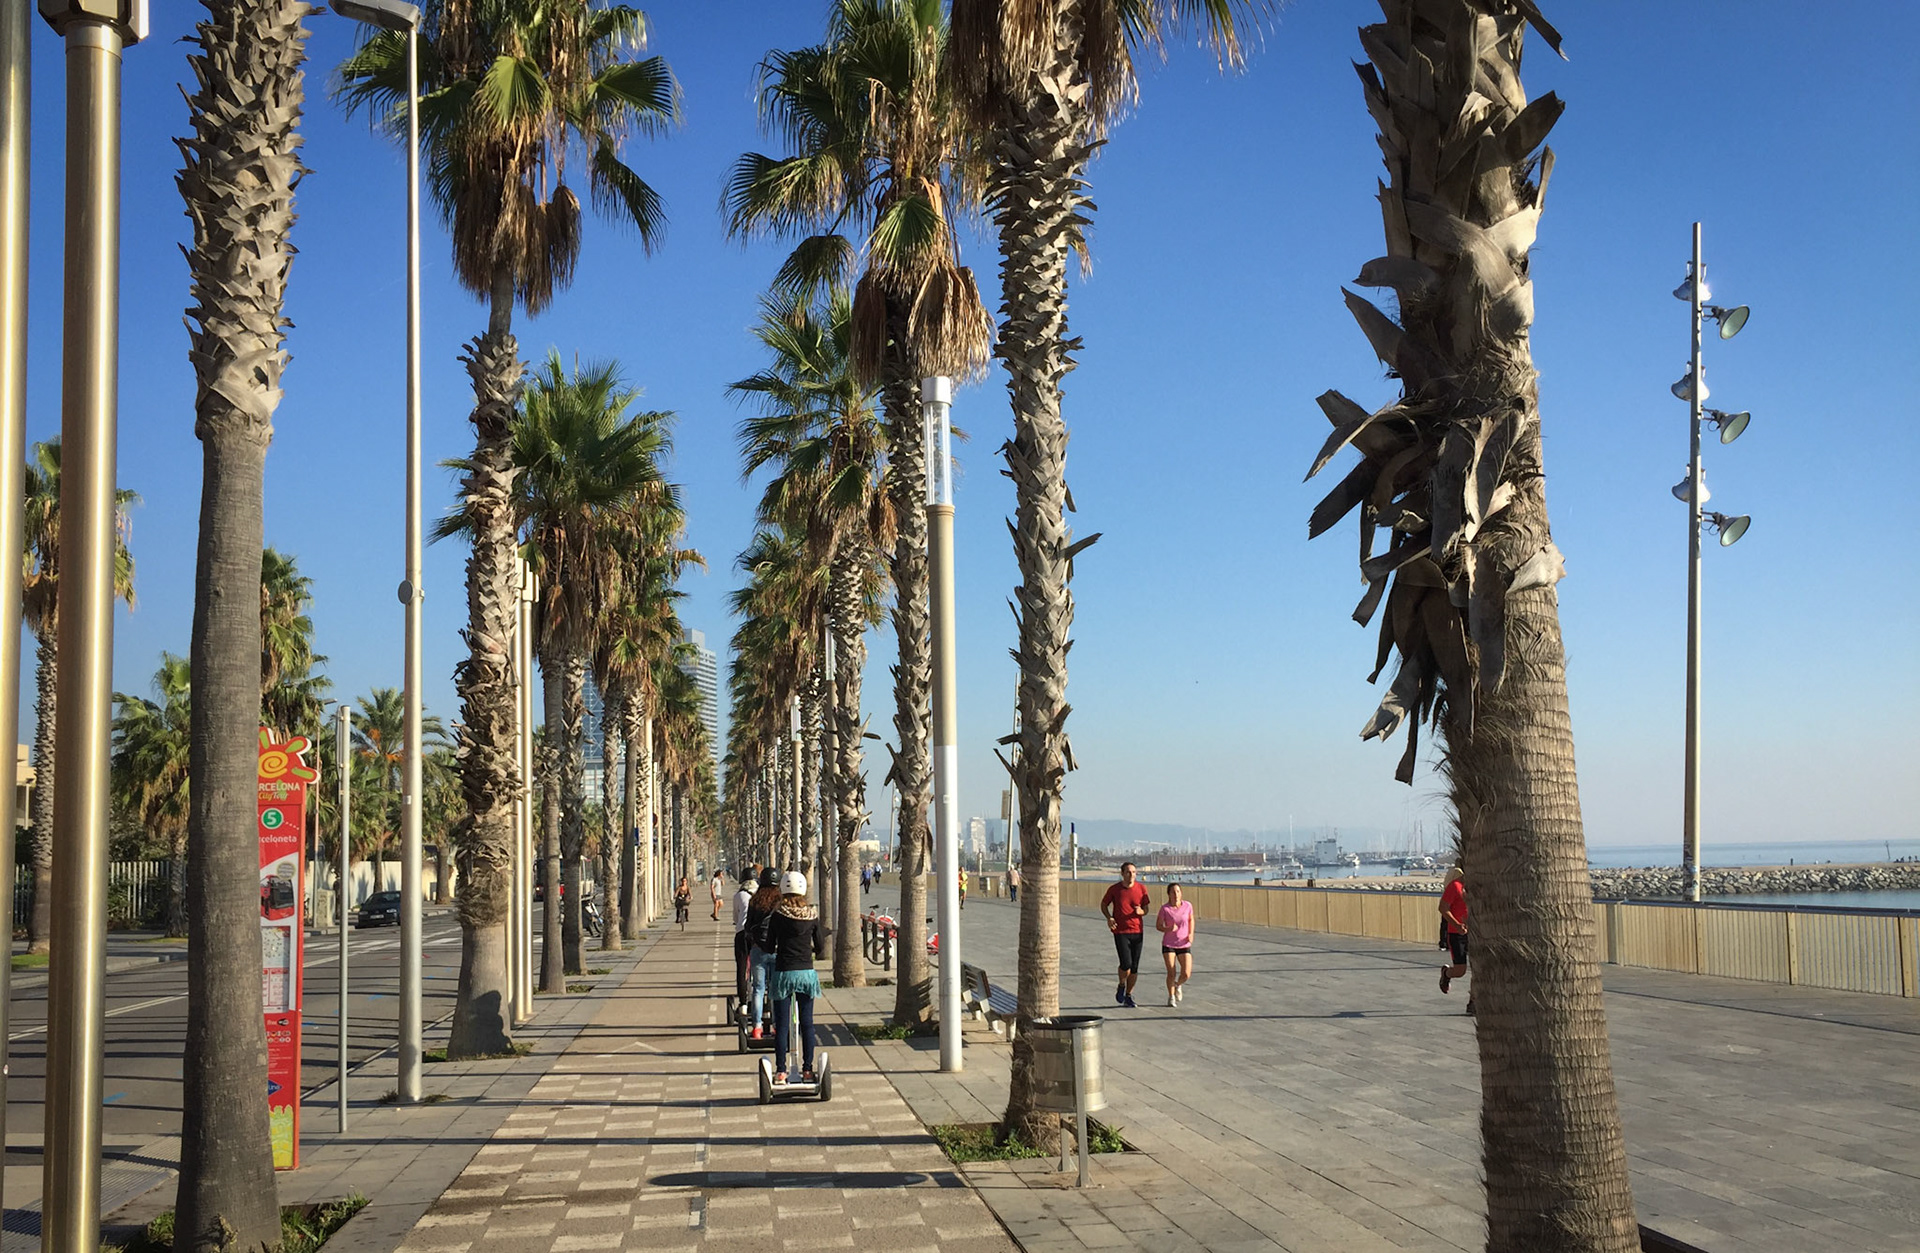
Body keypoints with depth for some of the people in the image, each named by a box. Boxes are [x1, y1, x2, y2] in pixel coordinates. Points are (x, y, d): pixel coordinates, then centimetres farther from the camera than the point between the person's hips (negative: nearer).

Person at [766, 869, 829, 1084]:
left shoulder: (778, 914, -9)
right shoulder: (812, 915, -2)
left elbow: (770, 946, -3)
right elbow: (820, 948, 5)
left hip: (783, 972, -2)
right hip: (806, 972, 2)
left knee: (782, 1025, 4)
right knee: (807, 1023, 10)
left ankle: (780, 1071, 5)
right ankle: (807, 1070, 12)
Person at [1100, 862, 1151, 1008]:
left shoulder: (1141, 888, 1)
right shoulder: (1114, 889, -4)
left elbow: (1146, 909, 10)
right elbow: (1104, 904, 11)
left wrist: (1141, 911, -14)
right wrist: (1109, 918, -7)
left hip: (1137, 931, 3)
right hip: (1120, 932, -3)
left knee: (1134, 967, 5)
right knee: (1126, 964, -15)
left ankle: (1128, 996, 21)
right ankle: (1121, 986, 16)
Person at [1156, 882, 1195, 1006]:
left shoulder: (1188, 905, -6)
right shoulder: (1165, 908, -12)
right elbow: (1158, 926, -3)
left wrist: (1191, 934, 0)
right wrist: (1168, 929, -22)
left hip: (1184, 945, 2)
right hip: (1168, 945, -2)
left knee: (1186, 974, -7)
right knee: (1171, 973, -6)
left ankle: (1178, 985, 28)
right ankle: (1171, 997, 19)